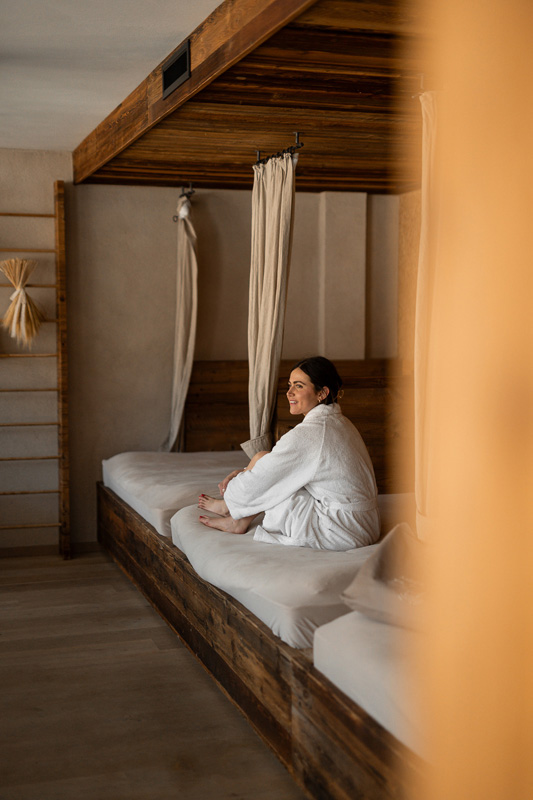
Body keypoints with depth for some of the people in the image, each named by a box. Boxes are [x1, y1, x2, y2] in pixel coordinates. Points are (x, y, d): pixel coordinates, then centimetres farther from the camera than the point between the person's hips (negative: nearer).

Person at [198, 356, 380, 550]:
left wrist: (229, 492, 10)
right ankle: (237, 517, 24)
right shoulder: (340, 423, 10)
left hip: (342, 534, -10)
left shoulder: (306, 434, -19)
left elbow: (254, 483, -11)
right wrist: (241, 473, 15)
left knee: (261, 458, -1)